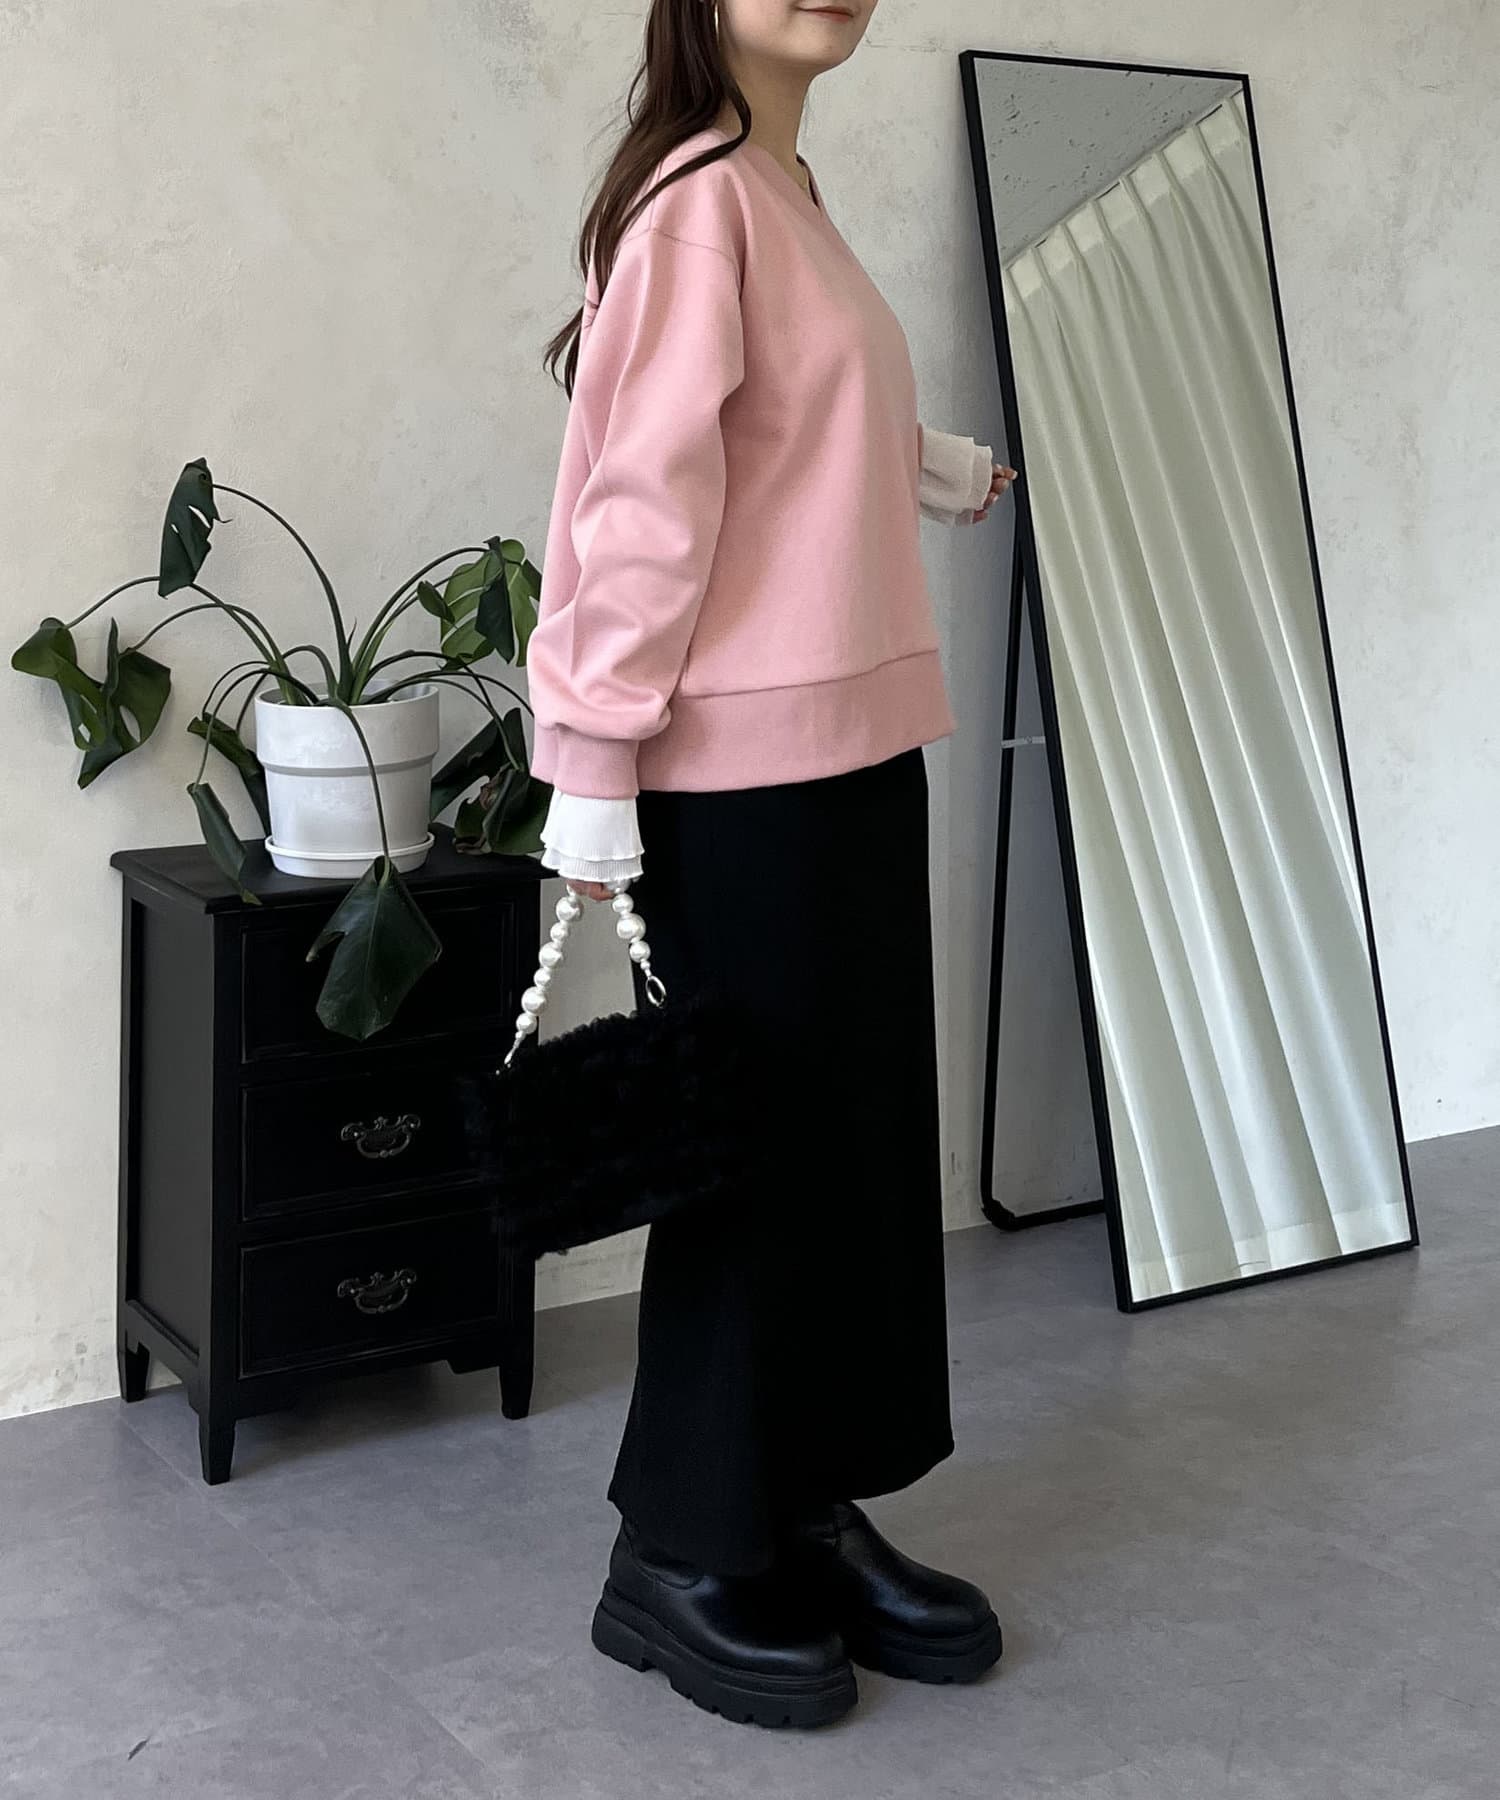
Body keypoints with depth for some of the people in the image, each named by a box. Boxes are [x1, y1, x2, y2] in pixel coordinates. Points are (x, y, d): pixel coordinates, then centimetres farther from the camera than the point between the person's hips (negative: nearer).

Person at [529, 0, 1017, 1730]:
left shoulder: (785, 193, 15)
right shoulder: (697, 202, -13)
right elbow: (643, 502, -17)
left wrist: (919, 466, 32)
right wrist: (592, 771, -18)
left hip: (851, 747, 9)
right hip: (743, 772, -9)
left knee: (861, 1137, 12)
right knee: (758, 1153, 0)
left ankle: (813, 1513, 26)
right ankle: (678, 1558, 16)